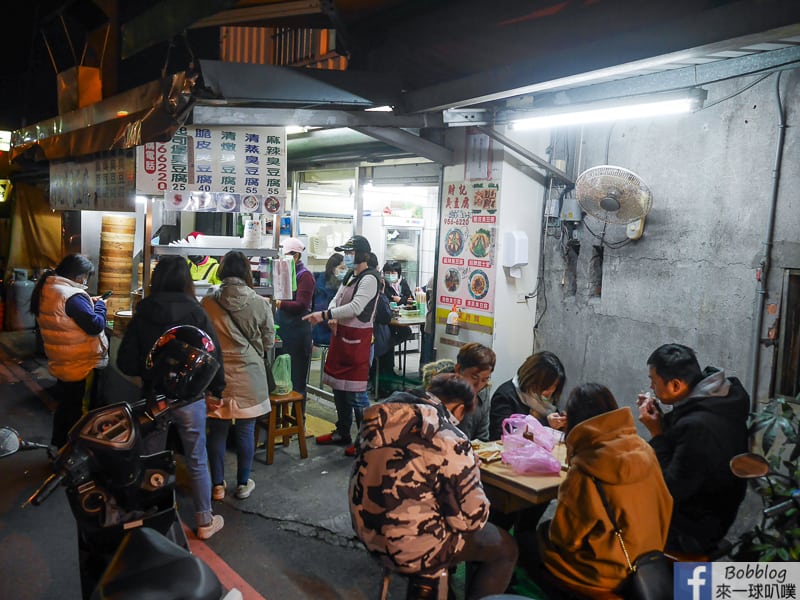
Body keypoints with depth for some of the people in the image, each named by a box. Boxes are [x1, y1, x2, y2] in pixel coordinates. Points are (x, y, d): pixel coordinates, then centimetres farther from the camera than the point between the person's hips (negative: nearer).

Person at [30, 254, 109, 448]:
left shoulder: (47, 289, 4)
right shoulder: (72, 296, -26)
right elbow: (95, 325, -27)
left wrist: (89, 303, 6)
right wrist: (99, 305, -10)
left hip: (61, 363, 9)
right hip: (82, 365, -9)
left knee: (65, 406, 23)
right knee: (80, 412, 6)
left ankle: (60, 446, 37)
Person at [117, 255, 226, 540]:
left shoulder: (142, 313, -5)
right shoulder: (194, 311, -12)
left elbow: (126, 362, -4)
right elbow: (214, 354, -11)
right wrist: (215, 390, 1)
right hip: (188, 396, -2)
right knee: (197, 461, 11)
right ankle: (205, 522, 22)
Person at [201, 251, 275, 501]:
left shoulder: (208, 303, -8)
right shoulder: (261, 304, -10)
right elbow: (268, 342, -1)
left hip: (217, 375, 1)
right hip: (249, 375, -1)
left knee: (217, 430, 12)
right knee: (245, 430, 11)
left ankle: (218, 485, 21)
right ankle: (243, 484, 22)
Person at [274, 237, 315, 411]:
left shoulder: (305, 276, -9)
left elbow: (301, 305, -17)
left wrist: (278, 303, -29)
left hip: (297, 332, -7)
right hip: (282, 330, 7)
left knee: (297, 378, 1)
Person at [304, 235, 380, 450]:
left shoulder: (369, 279, -15)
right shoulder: (349, 275, 15)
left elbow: (355, 307, -26)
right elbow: (337, 299, 18)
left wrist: (324, 315, -27)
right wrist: (332, 318, -4)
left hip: (357, 338, -9)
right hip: (340, 334, 9)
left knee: (354, 393, -7)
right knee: (339, 388, 16)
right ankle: (342, 433, 30)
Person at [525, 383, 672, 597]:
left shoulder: (584, 472, -27)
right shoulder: (644, 451, -10)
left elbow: (564, 537, -18)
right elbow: (663, 508, 2)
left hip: (607, 574, -7)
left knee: (525, 541, 15)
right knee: (546, 528, 23)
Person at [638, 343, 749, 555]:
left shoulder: (698, 426, -36)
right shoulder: (716, 397, -6)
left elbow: (671, 490, -26)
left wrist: (656, 434, -23)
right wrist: (661, 419, -6)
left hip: (694, 530, -9)